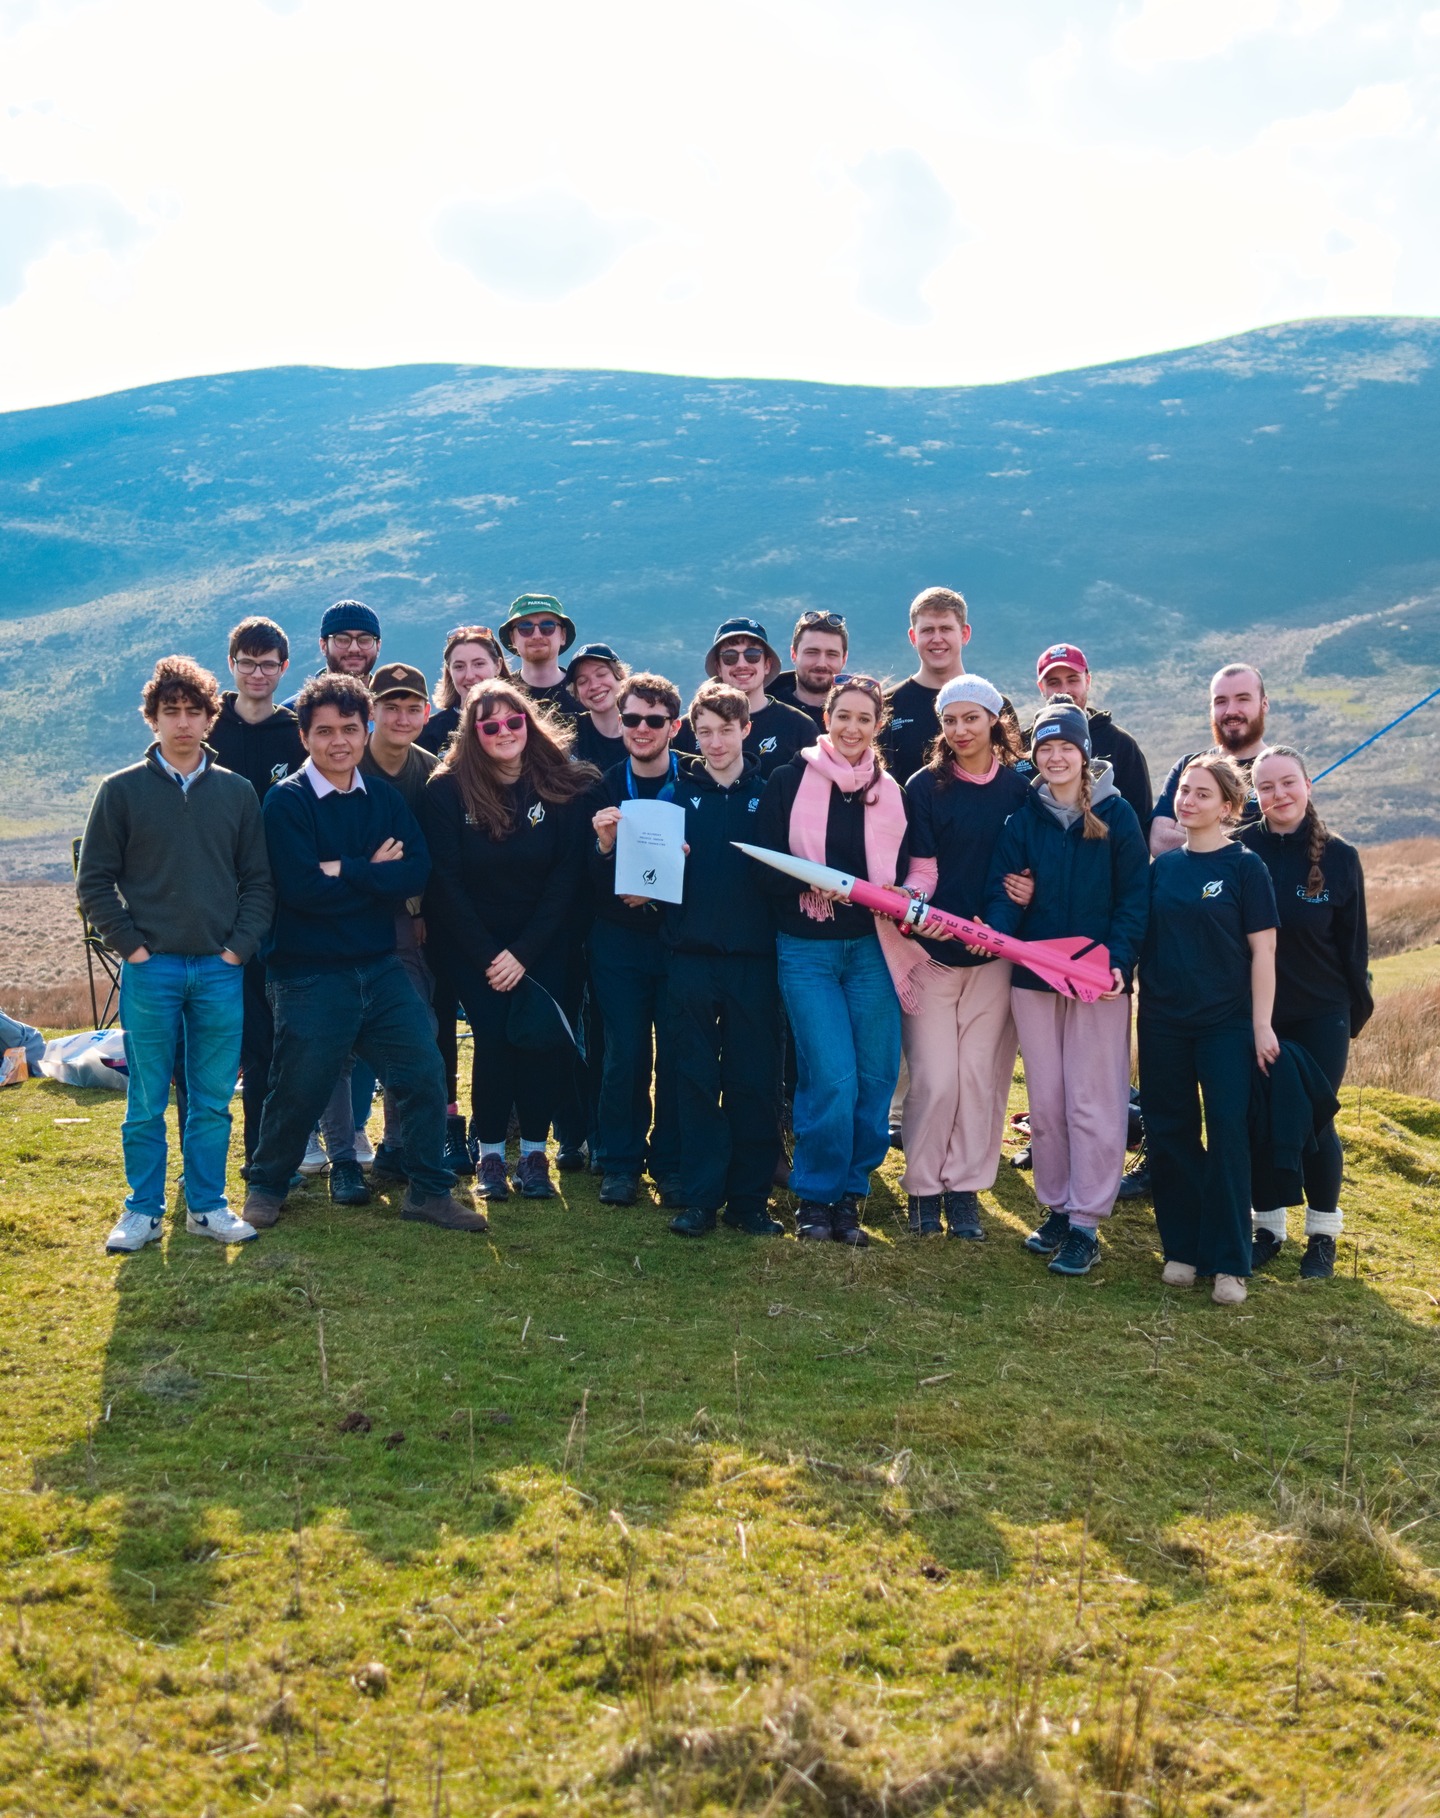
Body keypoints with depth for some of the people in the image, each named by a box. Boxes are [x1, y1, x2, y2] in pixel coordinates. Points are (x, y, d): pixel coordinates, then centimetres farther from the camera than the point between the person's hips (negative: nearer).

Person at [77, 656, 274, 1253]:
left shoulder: (236, 792, 7)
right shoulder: (122, 791, 1)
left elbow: (259, 880, 8)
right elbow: (94, 880, 2)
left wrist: (240, 946, -2)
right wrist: (131, 945, -6)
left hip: (220, 971, 2)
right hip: (150, 969, -2)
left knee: (213, 1101, 7)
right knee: (146, 1102, 4)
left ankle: (207, 1205, 18)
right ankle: (144, 1210, 15)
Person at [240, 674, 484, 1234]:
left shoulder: (384, 797, 7)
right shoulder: (286, 801, -8)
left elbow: (417, 872, -8)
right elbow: (301, 888, -21)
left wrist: (344, 871, -17)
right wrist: (375, 873, -11)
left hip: (380, 967, 5)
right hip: (309, 974, -5)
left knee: (425, 1073, 2)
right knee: (299, 1089, 6)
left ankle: (428, 1191, 16)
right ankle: (266, 1186, 29)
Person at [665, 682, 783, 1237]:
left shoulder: (768, 794, 6)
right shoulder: (680, 792, 9)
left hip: (753, 957, -1)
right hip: (690, 956, 1)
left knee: (754, 1081, 3)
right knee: (695, 1080, 3)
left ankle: (749, 1199, 12)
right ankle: (699, 1198, 10)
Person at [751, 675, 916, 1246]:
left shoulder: (890, 792, 10)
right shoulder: (789, 781, 1)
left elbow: (904, 872, 12)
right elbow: (766, 866, -3)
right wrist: (814, 882, -21)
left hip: (872, 947, 3)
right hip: (806, 947, -3)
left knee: (875, 1077, 1)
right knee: (833, 1077, -10)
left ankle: (849, 1195, 17)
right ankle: (815, 1196, 8)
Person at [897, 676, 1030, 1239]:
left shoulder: (1019, 787, 5)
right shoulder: (924, 787, -1)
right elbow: (922, 871, -4)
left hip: (994, 949, 2)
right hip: (932, 946, -2)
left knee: (982, 1075, 3)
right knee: (934, 1077, -3)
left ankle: (965, 1189, 16)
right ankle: (923, 1187, 14)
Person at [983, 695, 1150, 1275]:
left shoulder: (1117, 814, -2)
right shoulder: (1023, 816, 5)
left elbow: (1134, 897, -4)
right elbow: (1004, 886, -1)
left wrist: (1119, 960, -17)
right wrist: (994, 930, -22)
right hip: (1033, 974, 3)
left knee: (1093, 1103, -1)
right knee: (1045, 1101, 10)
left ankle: (1086, 1224, 5)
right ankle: (1055, 1209, 22)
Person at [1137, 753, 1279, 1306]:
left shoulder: (1245, 867, -5)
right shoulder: (1163, 866, 7)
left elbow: (1262, 950, -6)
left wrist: (1262, 1023, -10)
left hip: (1226, 1023, -4)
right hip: (1163, 1022, 4)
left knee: (1227, 1136, -3)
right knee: (1169, 1134, 7)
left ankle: (1229, 1262, 4)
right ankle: (1183, 1247, 19)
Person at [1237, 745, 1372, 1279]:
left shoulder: (1339, 857, -5)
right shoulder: (1240, 851, -6)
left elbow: (1353, 942, 2)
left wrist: (1357, 1010, 5)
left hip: (1321, 1015, 0)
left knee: (1314, 1124, 4)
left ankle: (1323, 1233, 21)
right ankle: (1267, 1227, 22)